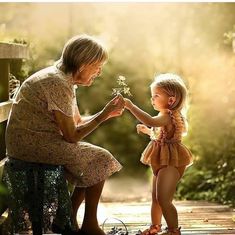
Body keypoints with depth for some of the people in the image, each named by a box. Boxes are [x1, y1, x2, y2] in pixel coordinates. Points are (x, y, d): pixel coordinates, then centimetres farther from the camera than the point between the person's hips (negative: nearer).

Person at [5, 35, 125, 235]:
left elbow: (77, 122, 13)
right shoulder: (58, 84, -22)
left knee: (93, 158, 10)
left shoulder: (64, 79, 10)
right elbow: (72, 136, -20)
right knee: (100, 159, -9)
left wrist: (108, 112, 1)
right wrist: (104, 114, -14)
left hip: (37, 139, 10)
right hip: (31, 142, -10)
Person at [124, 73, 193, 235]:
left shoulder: (168, 116, -21)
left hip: (171, 163, -11)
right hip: (162, 162, 11)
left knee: (163, 199, -10)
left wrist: (130, 106, -39)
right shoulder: (166, 116, 12)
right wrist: (147, 131, 15)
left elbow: (150, 121, -41)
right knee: (156, 197, 20)